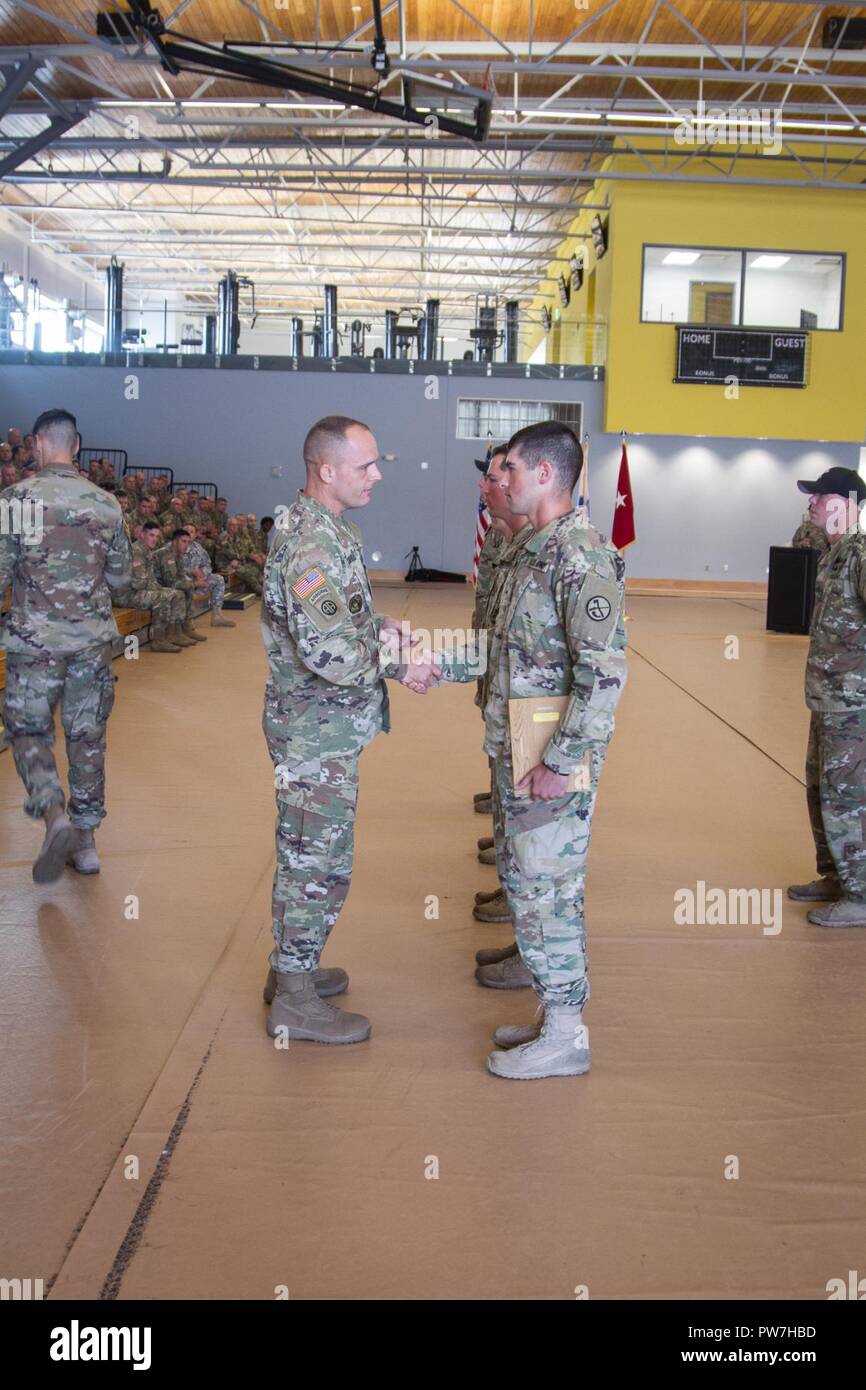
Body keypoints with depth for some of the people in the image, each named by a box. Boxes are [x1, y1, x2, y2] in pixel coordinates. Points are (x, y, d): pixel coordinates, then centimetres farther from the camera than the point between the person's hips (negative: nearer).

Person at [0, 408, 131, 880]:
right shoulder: (105, 504, 1)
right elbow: (121, 576, 8)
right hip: (93, 638, 3)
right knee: (87, 737, 11)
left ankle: (55, 815, -11)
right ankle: (85, 840, 17)